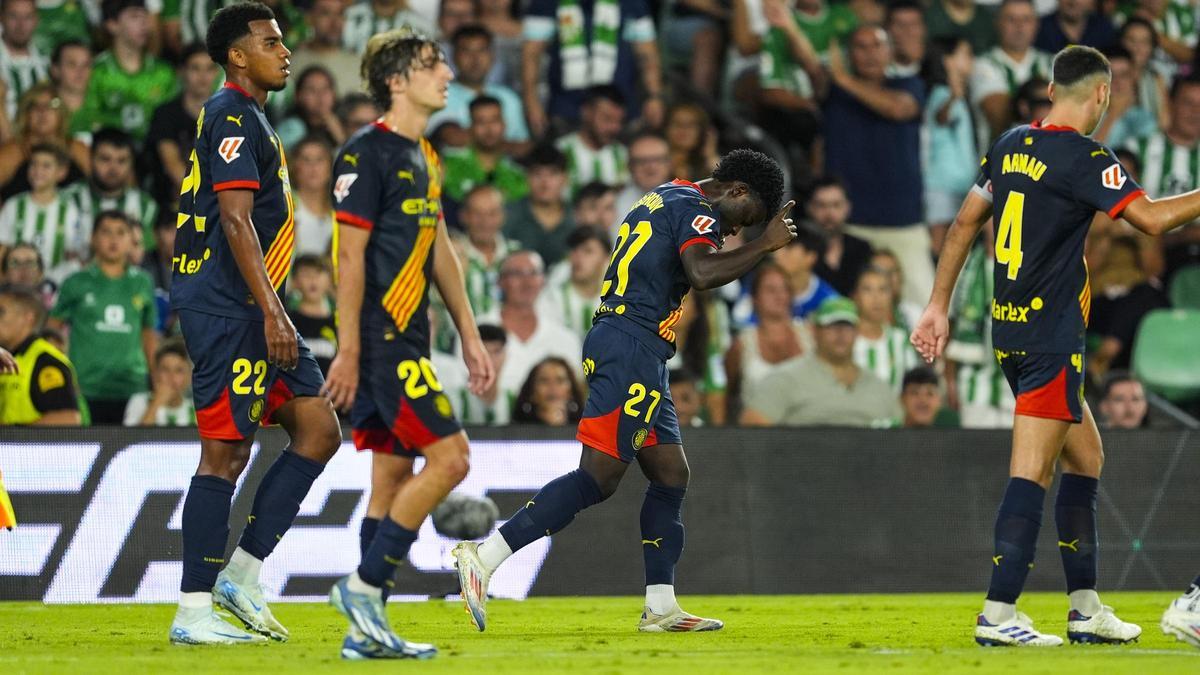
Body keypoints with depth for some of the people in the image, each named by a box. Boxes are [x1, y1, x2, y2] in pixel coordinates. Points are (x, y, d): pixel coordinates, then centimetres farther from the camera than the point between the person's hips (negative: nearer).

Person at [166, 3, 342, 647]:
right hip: (228, 309, -10)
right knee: (225, 452, -8)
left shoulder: (242, 118, 20)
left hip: (252, 314, 10)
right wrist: (273, 313, -24)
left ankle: (241, 575, 7)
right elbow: (236, 221, -20)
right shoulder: (233, 118, -12)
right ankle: (194, 612, -4)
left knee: (318, 430, 6)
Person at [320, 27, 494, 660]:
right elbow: (350, 255, -15)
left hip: (407, 341, 9)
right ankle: (364, 585, -8)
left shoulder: (425, 157, 16)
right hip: (380, 340, -9)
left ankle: (366, 630, 8)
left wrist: (469, 334, 20)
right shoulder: (367, 153, -12)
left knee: (393, 474, 7)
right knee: (448, 456, -13)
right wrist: (348, 351, -18)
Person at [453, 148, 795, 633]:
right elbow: (702, 272, -25)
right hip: (633, 350, -11)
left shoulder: (665, 197, 21)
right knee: (599, 476, -13)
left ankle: (661, 607, 9)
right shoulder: (697, 209, -8)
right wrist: (765, 244, -15)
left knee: (671, 474, 10)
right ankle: (486, 556, -18)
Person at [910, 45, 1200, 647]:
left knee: (1085, 457, 17)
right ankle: (998, 613, -14)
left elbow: (964, 223, 15)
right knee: (1032, 474, -9)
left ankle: (1084, 608, 18)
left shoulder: (1010, 145, 10)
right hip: (1051, 339, -9)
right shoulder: (1083, 158, -14)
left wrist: (938, 305, 21)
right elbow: (1152, 217, -23)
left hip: (1009, 331, 9)